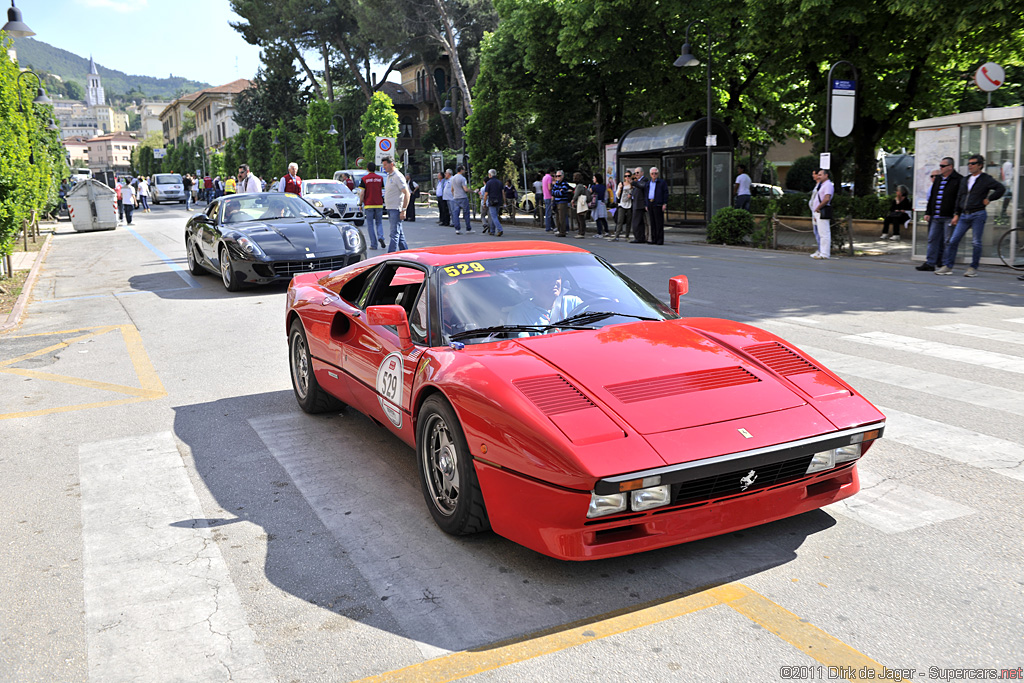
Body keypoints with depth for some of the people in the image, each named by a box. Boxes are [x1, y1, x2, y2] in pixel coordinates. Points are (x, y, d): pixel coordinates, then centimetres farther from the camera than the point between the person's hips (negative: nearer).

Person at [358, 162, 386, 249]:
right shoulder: (380, 178, 4)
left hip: (368, 205, -2)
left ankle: (373, 244, 2)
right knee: (379, 222, 14)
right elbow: (383, 192, 5)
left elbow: (362, 193, -7)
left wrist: (360, 203, 2)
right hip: (379, 204, 2)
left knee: (370, 224, 5)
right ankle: (380, 237, -13)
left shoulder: (364, 179, -3)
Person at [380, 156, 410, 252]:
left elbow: (407, 194, -16)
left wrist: (403, 210, -20)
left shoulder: (398, 177, -12)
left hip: (396, 209, -9)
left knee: (395, 234, -11)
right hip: (390, 209, 9)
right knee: (399, 233, 13)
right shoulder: (388, 177, 17)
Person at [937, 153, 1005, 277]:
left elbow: (1001, 188, -9)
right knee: (953, 240, -2)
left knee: (976, 243, -4)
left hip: (978, 215, -5)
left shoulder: (986, 179, 0)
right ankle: (947, 266, 2)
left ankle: (973, 268, 4)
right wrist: (956, 214, 15)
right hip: (964, 216, 6)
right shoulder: (964, 181, 18)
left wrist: (989, 199, -8)